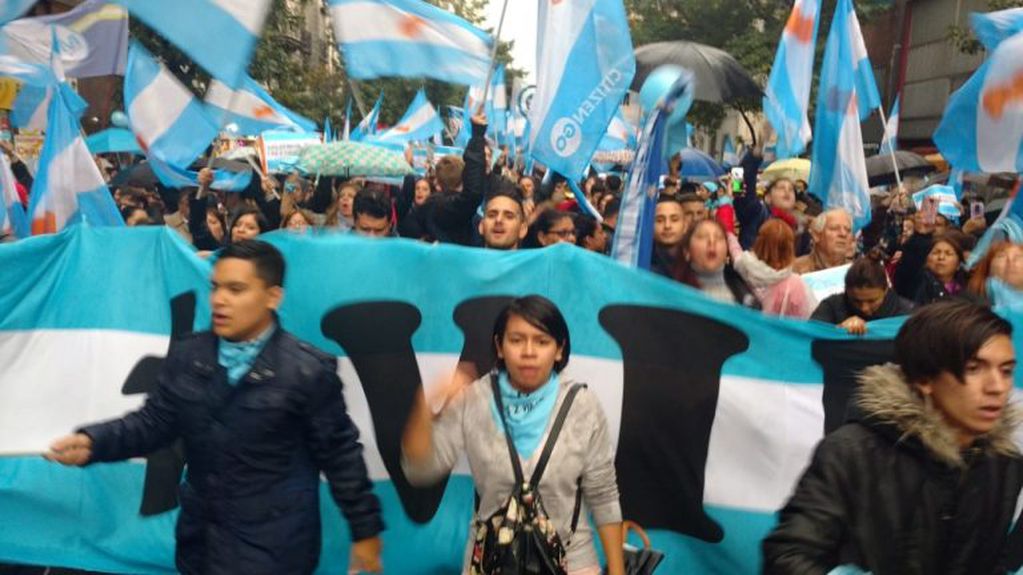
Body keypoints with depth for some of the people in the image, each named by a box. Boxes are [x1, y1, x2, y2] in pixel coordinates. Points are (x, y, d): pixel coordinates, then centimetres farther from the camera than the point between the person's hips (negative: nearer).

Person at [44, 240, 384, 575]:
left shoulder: (308, 370, -13)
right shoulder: (186, 356, 1)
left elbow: (339, 455, -8)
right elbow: (154, 421, 6)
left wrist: (365, 529, -3)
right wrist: (93, 442, -12)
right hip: (200, 537, 5)